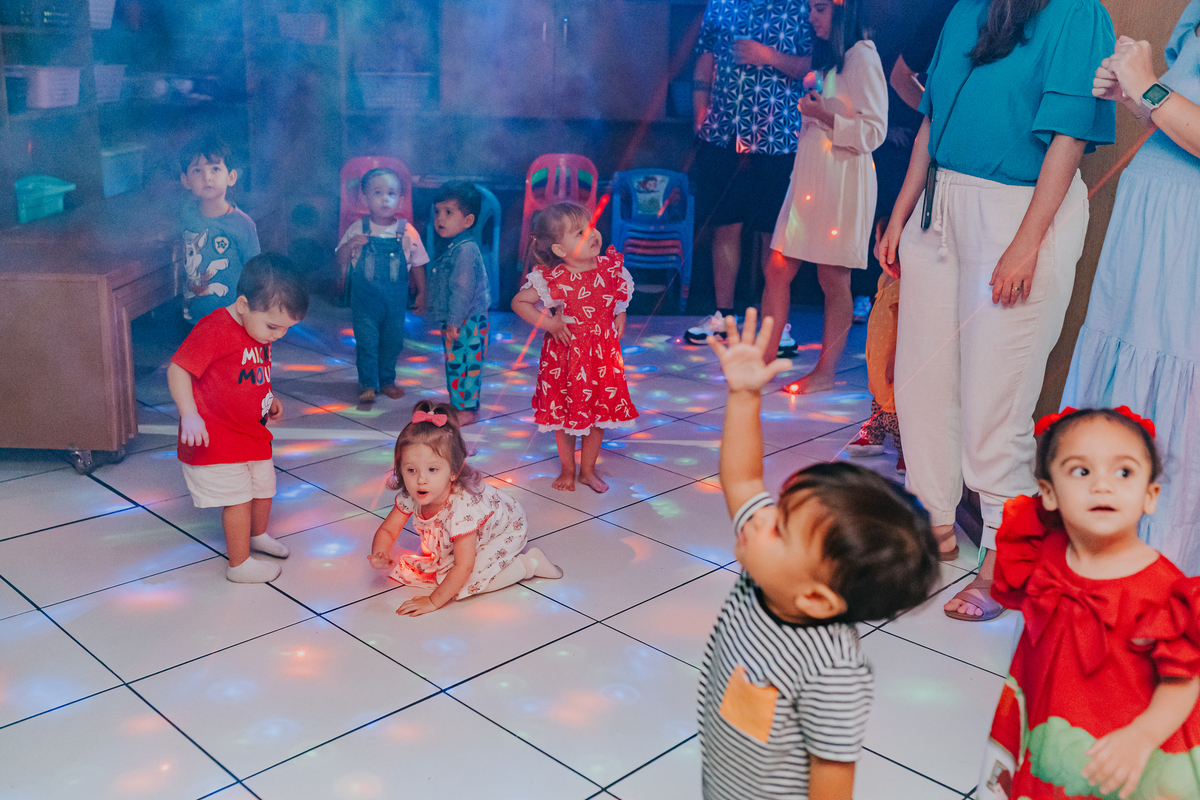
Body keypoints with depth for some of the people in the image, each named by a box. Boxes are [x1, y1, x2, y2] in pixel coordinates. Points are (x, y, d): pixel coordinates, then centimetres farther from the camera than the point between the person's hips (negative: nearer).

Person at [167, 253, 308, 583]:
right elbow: (177, 370, -26)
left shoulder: (261, 331, 3)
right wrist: (190, 416, -33)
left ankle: (258, 535, 49)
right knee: (238, 498, -3)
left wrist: (269, 399, 8)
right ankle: (239, 565, 13)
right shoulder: (215, 330, -26)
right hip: (217, 438, -9)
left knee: (264, 487, 22)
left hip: (253, 433, 9)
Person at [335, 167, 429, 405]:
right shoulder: (357, 231, -5)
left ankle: (387, 380, 29)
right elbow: (341, 262, -2)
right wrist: (350, 245, -20)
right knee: (366, 342, -2)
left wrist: (421, 293, 3)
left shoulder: (407, 232, -4)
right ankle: (367, 384, 10)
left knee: (393, 341, 11)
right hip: (364, 298, -1)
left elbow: (417, 265, 4)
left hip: (395, 300, 1)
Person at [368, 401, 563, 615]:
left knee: (470, 581, -22)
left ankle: (529, 563, -5)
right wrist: (380, 555, -34)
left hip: (505, 532, -7)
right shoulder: (410, 495, -26)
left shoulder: (463, 506, -44)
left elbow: (464, 567, -39)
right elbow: (387, 530, -12)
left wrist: (433, 602, -34)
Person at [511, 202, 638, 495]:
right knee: (564, 414, 9)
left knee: (599, 414, 11)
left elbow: (620, 306, 11)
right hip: (565, 354, -3)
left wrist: (617, 332, 0)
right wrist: (547, 322, -16)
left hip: (602, 355, 3)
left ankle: (588, 470, 30)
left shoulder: (611, 269, -5)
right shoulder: (553, 279, -16)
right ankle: (567, 470, 30)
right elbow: (518, 302, -8)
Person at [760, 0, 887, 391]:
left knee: (834, 280, -1)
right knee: (777, 268, 4)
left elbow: (873, 131, -15)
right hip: (808, 176, 9)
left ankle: (826, 372, 8)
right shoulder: (826, 57, 19)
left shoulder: (862, 57, -9)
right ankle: (765, 357, 12)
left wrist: (824, 115, -22)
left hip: (842, 180, -8)